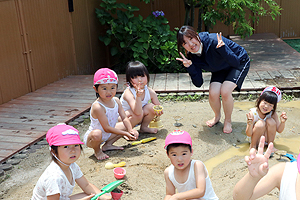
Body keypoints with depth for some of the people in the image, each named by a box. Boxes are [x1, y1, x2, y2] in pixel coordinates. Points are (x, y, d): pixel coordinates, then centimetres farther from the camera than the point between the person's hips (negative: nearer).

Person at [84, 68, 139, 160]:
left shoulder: (116, 101, -6)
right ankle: (97, 150, -4)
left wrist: (130, 130, -26)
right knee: (97, 134, -41)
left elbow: (124, 118, -6)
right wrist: (125, 134, -31)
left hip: (108, 134, 8)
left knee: (126, 125, 5)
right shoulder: (97, 107, -31)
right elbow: (106, 128, -30)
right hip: (91, 137, -8)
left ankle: (107, 145, 14)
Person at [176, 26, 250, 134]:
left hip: (240, 63, -5)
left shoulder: (213, 41, -36)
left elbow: (235, 62, -32)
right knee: (213, 93, -18)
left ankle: (228, 121, 3)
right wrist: (189, 67, -31)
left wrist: (222, 49, -49)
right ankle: (217, 116, 16)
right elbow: (198, 83, -17)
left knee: (225, 92, -25)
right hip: (220, 70, 5)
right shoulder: (192, 56, -18)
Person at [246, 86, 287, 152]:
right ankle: (253, 145, -9)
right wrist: (250, 124, -46)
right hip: (255, 139, -3)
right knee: (261, 123, -31)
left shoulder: (273, 114, -13)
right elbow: (249, 134, -25)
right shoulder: (253, 113, -24)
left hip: (266, 138, 3)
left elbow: (279, 130, -9)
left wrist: (282, 122, -29)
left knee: (271, 121, -22)